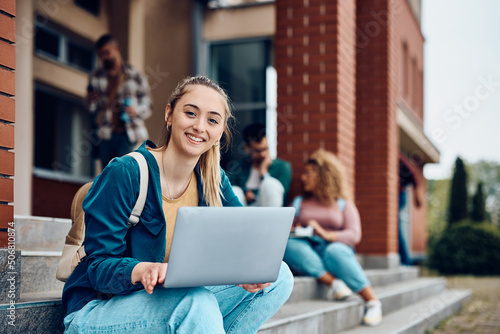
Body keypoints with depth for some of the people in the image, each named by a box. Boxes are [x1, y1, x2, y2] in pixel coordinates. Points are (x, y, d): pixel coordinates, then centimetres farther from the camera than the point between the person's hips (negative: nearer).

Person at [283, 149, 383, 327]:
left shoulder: (344, 204, 16)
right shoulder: (298, 203, 25)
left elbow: (354, 235, 0)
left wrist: (326, 234, -17)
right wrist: (293, 231, -12)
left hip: (336, 248, -2)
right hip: (307, 254, 2)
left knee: (334, 251, -38)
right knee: (288, 244, -32)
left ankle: (372, 302, -37)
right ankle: (334, 283, -42)